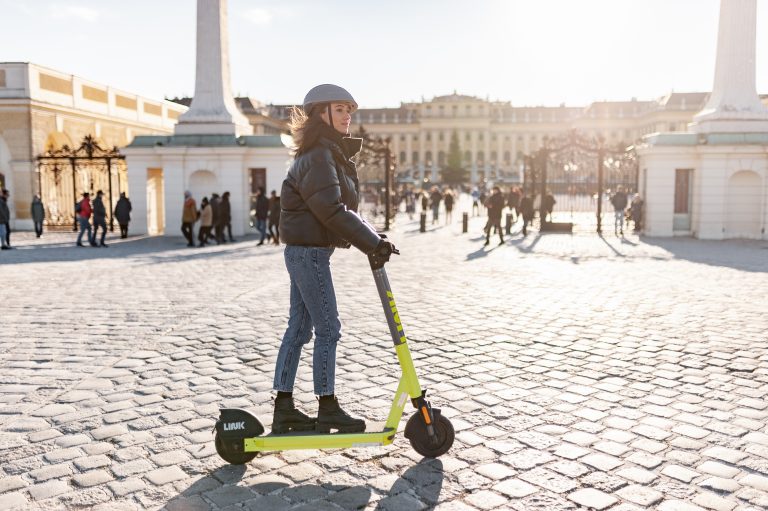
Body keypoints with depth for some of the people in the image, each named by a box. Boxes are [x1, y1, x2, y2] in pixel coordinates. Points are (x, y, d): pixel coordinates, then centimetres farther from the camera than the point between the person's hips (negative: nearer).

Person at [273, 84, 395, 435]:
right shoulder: (318, 157, -15)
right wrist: (373, 243, -19)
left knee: (298, 328, 12)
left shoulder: (332, 154, 18)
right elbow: (331, 211, -23)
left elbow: (341, 207, 16)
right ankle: (328, 409, 9)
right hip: (309, 251, -10)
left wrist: (371, 239, 5)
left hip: (304, 251, 10)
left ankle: (283, 408, 20)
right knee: (327, 329, -3)